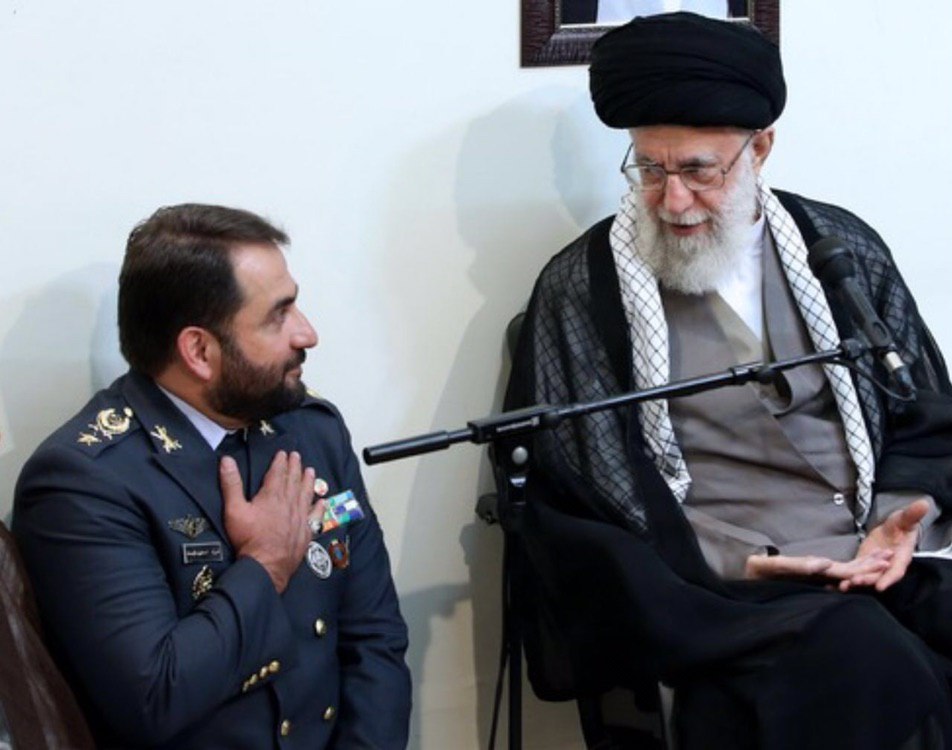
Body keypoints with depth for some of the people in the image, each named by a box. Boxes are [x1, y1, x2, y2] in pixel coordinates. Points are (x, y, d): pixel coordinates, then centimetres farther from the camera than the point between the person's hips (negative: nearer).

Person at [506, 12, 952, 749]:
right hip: (715, 594, -5)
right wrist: (728, 564, -11)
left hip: (882, 565, 5)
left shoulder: (842, 248, 12)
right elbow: (565, 500, -1)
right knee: (870, 675, -33)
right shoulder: (581, 290, 2)